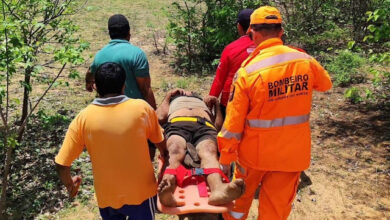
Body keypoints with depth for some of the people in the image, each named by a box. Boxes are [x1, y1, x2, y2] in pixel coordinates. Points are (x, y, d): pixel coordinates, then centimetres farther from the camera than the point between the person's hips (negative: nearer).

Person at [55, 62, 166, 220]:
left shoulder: (83, 118, -14)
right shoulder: (142, 108, -16)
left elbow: (62, 164, -10)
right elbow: (162, 145, -2)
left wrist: (69, 184, 11)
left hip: (107, 196, 1)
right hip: (141, 192, -1)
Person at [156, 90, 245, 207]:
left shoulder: (206, 102, 46)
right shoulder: (173, 99, 46)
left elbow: (218, 125, 27)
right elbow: (160, 117, 23)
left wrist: (216, 103, 29)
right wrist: (168, 97, 33)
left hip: (205, 126, 1)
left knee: (209, 152, -36)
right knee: (175, 152, -37)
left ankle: (218, 189, -66)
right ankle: (166, 193, -66)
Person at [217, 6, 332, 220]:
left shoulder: (248, 70, -18)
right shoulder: (305, 61, -7)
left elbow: (234, 122, -14)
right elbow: (326, 83, 16)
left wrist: (225, 158, -3)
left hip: (256, 151, -2)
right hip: (293, 152, 3)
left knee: (241, 197, 24)